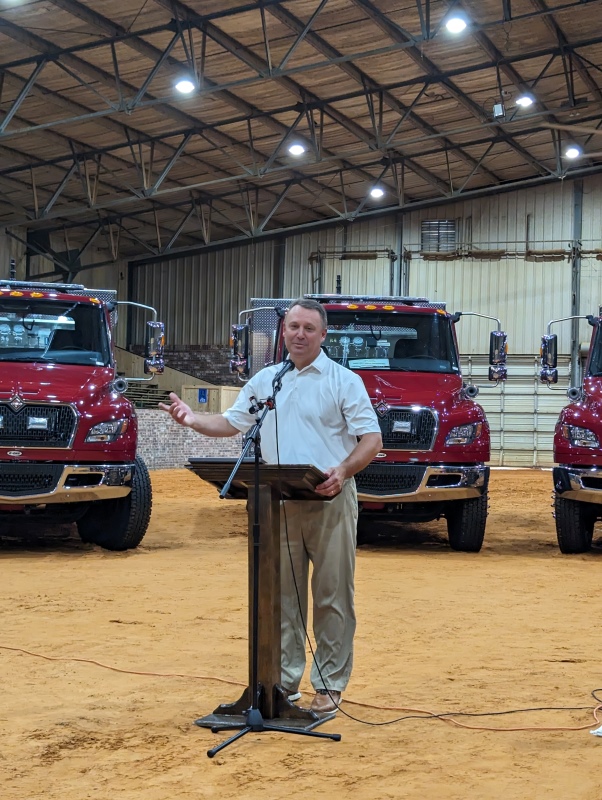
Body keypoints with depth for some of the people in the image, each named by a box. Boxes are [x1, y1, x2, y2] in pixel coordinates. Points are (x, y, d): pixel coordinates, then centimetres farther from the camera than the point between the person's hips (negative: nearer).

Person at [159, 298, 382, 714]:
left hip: (330, 502, -4)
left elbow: (372, 438, -5)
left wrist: (343, 470, -23)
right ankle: (284, 681, 16)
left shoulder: (345, 381, -1)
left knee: (332, 597, 0)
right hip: (280, 504, 4)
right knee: (283, 596, 8)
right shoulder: (265, 381, 13)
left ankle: (330, 685, 7)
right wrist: (193, 419, -3)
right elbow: (231, 422, 16)